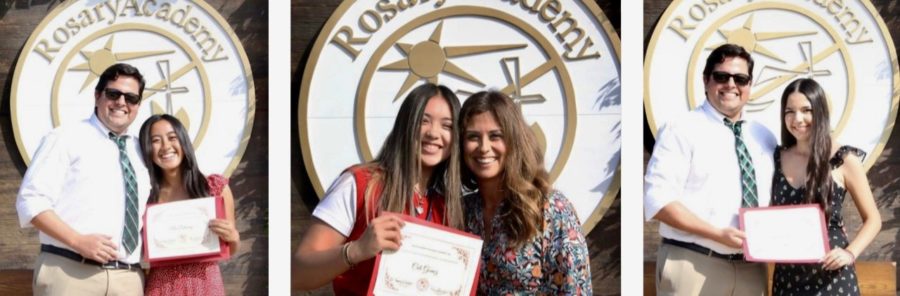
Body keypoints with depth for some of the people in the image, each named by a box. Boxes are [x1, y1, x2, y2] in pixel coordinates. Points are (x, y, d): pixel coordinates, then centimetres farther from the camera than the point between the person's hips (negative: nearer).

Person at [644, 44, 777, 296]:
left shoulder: (765, 138, 16)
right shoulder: (682, 131, -3)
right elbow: (657, 199, -12)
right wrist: (718, 234, -20)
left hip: (750, 268, 6)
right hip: (692, 265, -6)